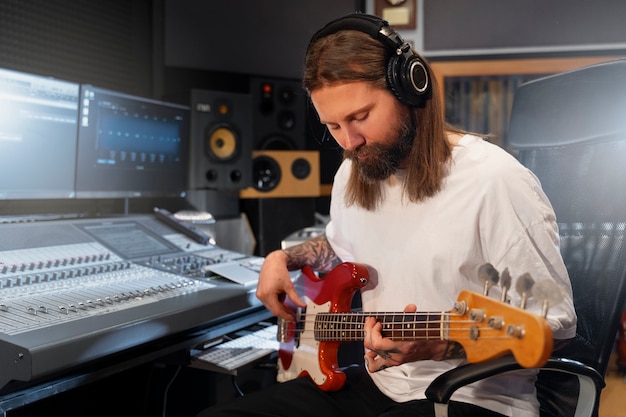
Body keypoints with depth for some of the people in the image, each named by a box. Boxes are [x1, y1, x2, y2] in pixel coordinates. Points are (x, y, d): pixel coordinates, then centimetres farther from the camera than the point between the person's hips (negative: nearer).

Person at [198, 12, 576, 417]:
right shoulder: (354, 174, 6)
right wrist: (283, 258, 9)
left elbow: (556, 322, -15)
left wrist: (439, 346, -28)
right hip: (376, 382, 7)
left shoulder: (496, 181, -19)